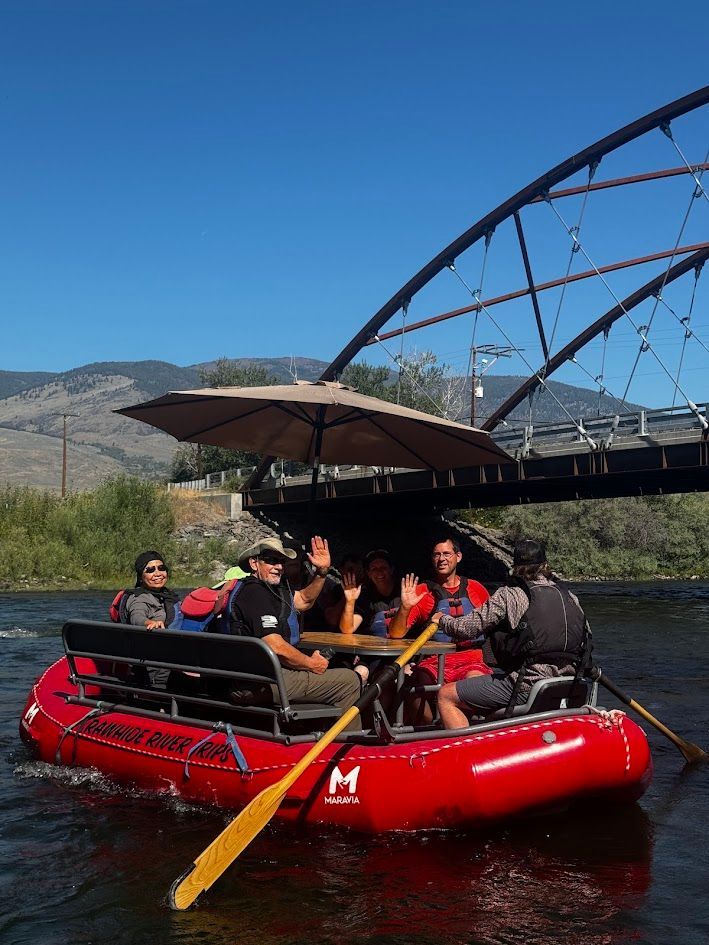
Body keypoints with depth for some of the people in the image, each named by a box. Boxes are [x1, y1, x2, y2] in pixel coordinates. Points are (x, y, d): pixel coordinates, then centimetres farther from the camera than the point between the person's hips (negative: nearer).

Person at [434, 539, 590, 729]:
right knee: (472, 676, 26)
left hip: (526, 686, -7)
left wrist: (442, 619, 13)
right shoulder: (569, 597, 8)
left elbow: (467, 628, -8)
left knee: (446, 696, 2)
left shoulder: (509, 595, -9)